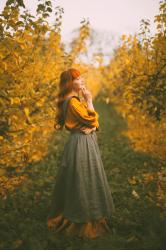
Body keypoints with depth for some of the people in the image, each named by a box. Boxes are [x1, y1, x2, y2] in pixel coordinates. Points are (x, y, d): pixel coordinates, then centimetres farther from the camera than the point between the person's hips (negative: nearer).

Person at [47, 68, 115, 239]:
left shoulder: (77, 100, 13)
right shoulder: (72, 102, -18)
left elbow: (95, 121, 12)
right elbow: (91, 118, -20)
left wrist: (93, 127, -9)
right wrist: (89, 101, -11)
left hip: (86, 143, 10)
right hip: (81, 145, -10)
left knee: (83, 180, 18)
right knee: (82, 181, 1)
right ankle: (83, 220, 15)